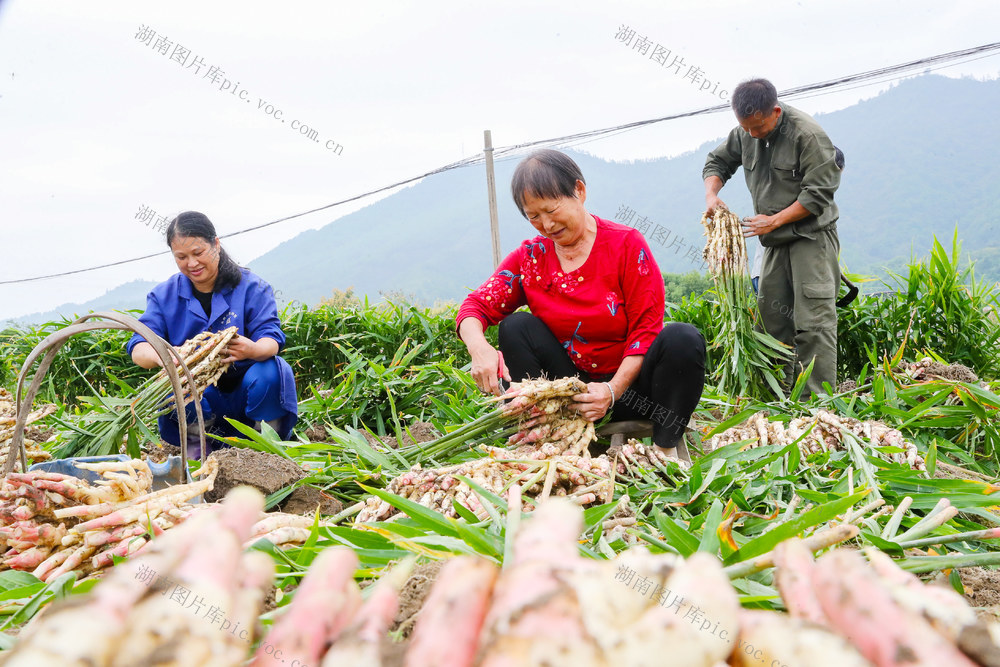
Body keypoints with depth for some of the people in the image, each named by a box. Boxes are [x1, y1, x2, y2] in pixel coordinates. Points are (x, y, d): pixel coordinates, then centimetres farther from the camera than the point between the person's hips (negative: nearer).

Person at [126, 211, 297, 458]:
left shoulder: (250, 287, 0)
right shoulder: (164, 295, 6)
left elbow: (272, 338, -12)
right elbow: (138, 348, -6)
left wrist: (253, 349, -39)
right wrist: (160, 355, -32)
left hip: (245, 394, -1)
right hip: (198, 398, 1)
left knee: (267, 373, -32)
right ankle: (198, 441, -2)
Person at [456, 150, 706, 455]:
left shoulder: (626, 244, -9)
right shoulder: (530, 256, 2)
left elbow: (646, 330, -13)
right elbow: (475, 305, -4)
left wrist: (613, 390, -26)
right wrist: (479, 348, -28)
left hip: (627, 383, -2)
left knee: (682, 339, -30)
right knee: (516, 326, -17)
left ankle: (666, 449, -13)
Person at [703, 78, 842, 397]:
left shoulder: (807, 134, -16)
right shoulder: (744, 134, 5)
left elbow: (818, 194, -16)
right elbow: (717, 162, 19)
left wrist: (774, 220, -17)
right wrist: (712, 194, -2)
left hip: (811, 235, -7)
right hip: (775, 240, 7)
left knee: (813, 319, -11)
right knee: (772, 315, 6)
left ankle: (817, 400, -10)